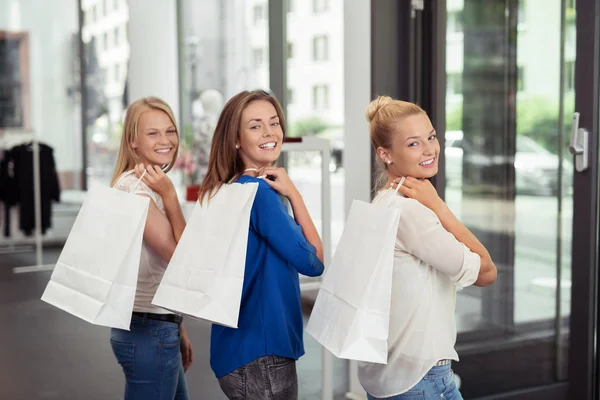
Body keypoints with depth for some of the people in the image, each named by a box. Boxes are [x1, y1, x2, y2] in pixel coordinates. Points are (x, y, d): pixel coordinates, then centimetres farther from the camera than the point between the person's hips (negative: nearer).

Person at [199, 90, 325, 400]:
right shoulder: (260, 192, -18)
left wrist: (287, 197, -3)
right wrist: (294, 195, -11)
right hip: (260, 351, -9)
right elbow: (314, 262, -15)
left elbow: (285, 247, 10)